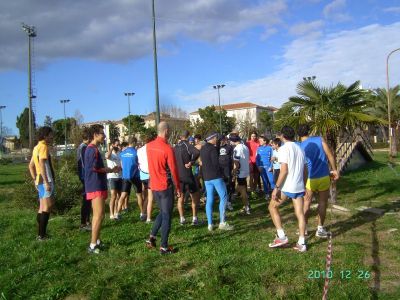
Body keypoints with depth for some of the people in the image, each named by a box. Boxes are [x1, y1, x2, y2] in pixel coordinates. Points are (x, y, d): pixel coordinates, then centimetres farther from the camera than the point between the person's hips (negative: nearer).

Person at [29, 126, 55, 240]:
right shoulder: (44, 146, -12)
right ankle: (42, 234, -8)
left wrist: (35, 180, 23)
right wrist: (47, 182, -24)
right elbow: (42, 164, -22)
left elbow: (31, 166, 22)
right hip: (45, 180, -10)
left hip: (40, 181, 10)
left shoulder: (37, 147, 18)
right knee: (47, 207, -8)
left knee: (42, 208, 13)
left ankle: (41, 233, 18)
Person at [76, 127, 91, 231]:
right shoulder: (84, 147, -16)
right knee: (86, 200, -4)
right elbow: (85, 164, -20)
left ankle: (87, 221, 22)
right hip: (86, 177, -10)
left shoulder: (82, 147, 14)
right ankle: (83, 224, 1)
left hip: (85, 177, 10)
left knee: (88, 200, 14)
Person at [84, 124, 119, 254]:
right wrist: (111, 170, -8)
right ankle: (93, 245, -6)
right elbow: (95, 167, -21)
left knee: (97, 215, 14)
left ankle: (96, 241, 21)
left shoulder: (92, 149, 18)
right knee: (99, 215, -10)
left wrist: (110, 170, 10)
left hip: (97, 186, 11)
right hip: (96, 186, -11)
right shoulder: (93, 149, -15)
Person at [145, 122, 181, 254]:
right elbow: (173, 170, -14)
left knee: (162, 212, 23)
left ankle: (151, 238, 19)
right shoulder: (168, 149, -19)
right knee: (167, 216, 4)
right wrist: (178, 188, -5)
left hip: (154, 185, 7)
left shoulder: (149, 146, 2)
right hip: (165, 186, -7)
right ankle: (164, 247, 10)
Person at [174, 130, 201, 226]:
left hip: (178, 175, 6)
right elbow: (197, 152, -31)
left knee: (180, 197, 14)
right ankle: (194, 218, 7)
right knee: (195, 196, 8)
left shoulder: (176, 147, 8)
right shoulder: (187, 145, -12)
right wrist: (191, 162, -18)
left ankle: (182, 218, 14)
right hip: (187, 175, -6)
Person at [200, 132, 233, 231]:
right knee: (223, 197, -2)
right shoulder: (213, 148, -12)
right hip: (216, 176, -8)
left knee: (209, 200, 8)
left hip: (206, 177, 8)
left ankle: (210, 224, 8)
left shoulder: (203, 148, 13)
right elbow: (216, 163, -16)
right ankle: (222, 223, -6)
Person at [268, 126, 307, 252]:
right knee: (299, 213, 8)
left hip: (287, 186, -7)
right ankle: (301, 243, 9)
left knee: (272, 207, 10)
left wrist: (276, 188, -14)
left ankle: (282, 237, 4)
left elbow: (284, 171, -18)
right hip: (299, 186, 7)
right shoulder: (300, 149, 12)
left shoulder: (284, 148, -11)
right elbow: (304, 170, 15)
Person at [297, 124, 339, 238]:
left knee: (306, 203, 14)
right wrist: (334, 170, 5)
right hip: (324, 177, 0)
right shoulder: (320, 139, -3)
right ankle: (320, 229, 14)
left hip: (310, 179, 0)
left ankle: (304, 228, 18)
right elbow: (330, 155, -5)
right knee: (323, 203, 11)